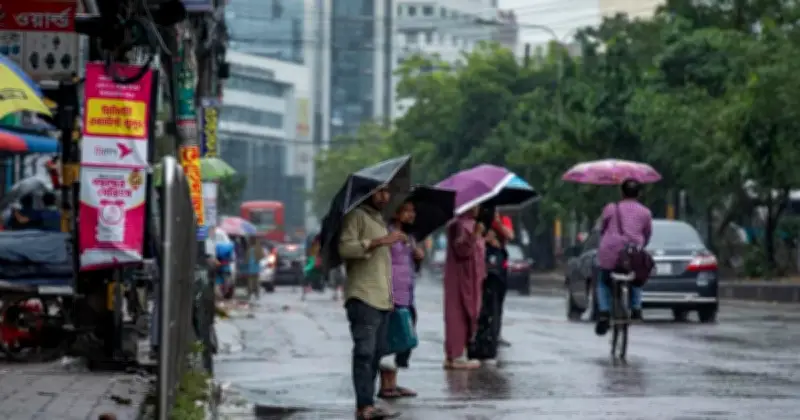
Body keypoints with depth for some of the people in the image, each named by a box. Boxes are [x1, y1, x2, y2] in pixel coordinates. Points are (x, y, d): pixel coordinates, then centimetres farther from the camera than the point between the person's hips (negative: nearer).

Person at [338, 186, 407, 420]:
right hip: (363, 297, -9)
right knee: (365, 352, -14)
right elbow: (345, 247, -19)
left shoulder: (380, 221, 24)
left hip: (382, 300, 9)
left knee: (377, 352, 6)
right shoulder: (356, 216, -4)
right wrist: (380, 241, -26)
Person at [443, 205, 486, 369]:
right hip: (461, 277, -10)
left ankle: (454, 355, 12)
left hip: (469, 278, 10)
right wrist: (474, 235, -38)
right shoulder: (460, 225, -14)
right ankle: (456, 356, -10)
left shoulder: (470, 224, 17)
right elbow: (461, 249, -28)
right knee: (459, 314, -9)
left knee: (465, 315, 10)